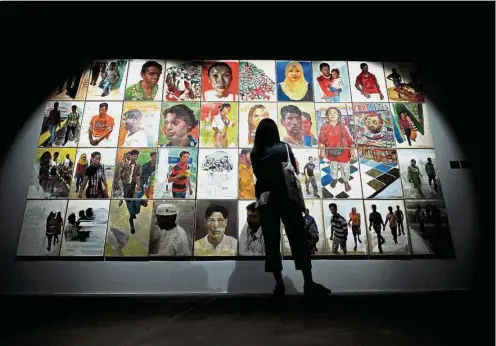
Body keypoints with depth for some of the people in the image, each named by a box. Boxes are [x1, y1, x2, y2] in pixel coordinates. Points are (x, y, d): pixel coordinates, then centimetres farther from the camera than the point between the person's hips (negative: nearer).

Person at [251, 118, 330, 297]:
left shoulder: (255, 154, 3)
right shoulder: (284, 148, -2)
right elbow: (295, 172, 2)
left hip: (265, 200, 2)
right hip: (287, 198, -2)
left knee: (271, 242, 6)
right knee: (298, 240, 3)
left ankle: (279, 284, 9)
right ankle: (308, 283, 6)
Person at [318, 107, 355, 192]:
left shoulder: (343, 126, -13)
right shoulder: (325, 126, -10)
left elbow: (349, 139, -9)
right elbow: (322, 140, -3)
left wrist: (352, 150, -10)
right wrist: (322, 151, -3)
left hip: (343, 152, -1)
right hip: (331, 152, 1)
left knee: (345, 168, 14)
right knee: (333, 167, 22)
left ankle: (346, 182, 38)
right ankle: (334, 179, 49)